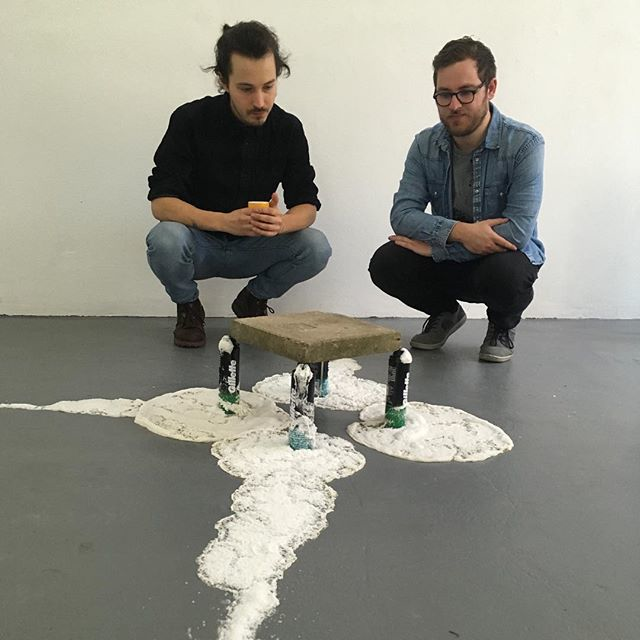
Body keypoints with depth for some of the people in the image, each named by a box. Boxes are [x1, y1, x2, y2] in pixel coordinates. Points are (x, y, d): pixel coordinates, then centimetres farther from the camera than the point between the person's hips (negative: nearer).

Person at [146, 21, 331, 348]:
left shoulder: (288, 128, -6)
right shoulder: (191, 119, -14)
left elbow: (307, 204, -7)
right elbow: (161, 202, -20)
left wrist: (281, 222, -33)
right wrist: (224, 221, -37)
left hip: (254, 248, 2)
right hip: (199, 243, -2)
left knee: (316, 247, -24)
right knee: (164, 240, -35)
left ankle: (252, 301, 7)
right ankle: (189, 309, 0)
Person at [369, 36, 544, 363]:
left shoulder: (525, 144, -19)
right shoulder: (425, 145, -5)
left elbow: (517, 231, -27)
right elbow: (402, 214, -14)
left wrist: (434, 247, -24)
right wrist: (458, 231, -33)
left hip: (505, 255, -3)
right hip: (448, 257, 4)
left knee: (505, 272, -39)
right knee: (385, 264, -22)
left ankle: (503, 326, 2)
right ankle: (445, 313, 12)